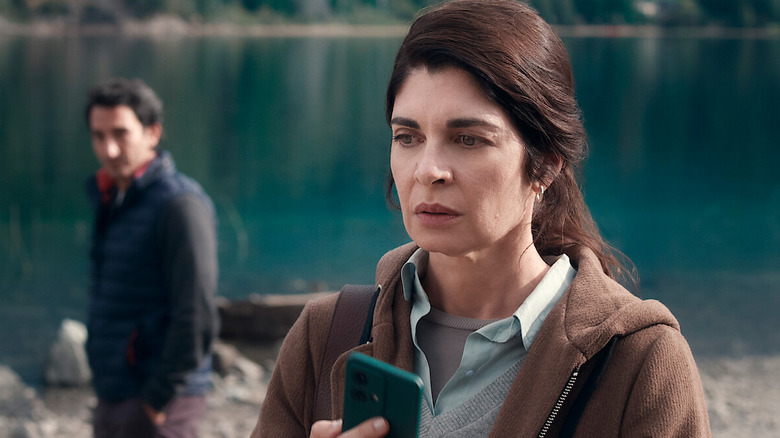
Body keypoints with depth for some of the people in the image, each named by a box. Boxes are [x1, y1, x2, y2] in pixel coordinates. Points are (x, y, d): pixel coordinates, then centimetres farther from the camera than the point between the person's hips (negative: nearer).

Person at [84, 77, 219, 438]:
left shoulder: (180, 205, -14)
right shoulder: (112, 200, 13)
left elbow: (197, 319, -19)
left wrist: (157, 400, -18)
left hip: (159, 406, -8)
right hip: (114, 400, 8)